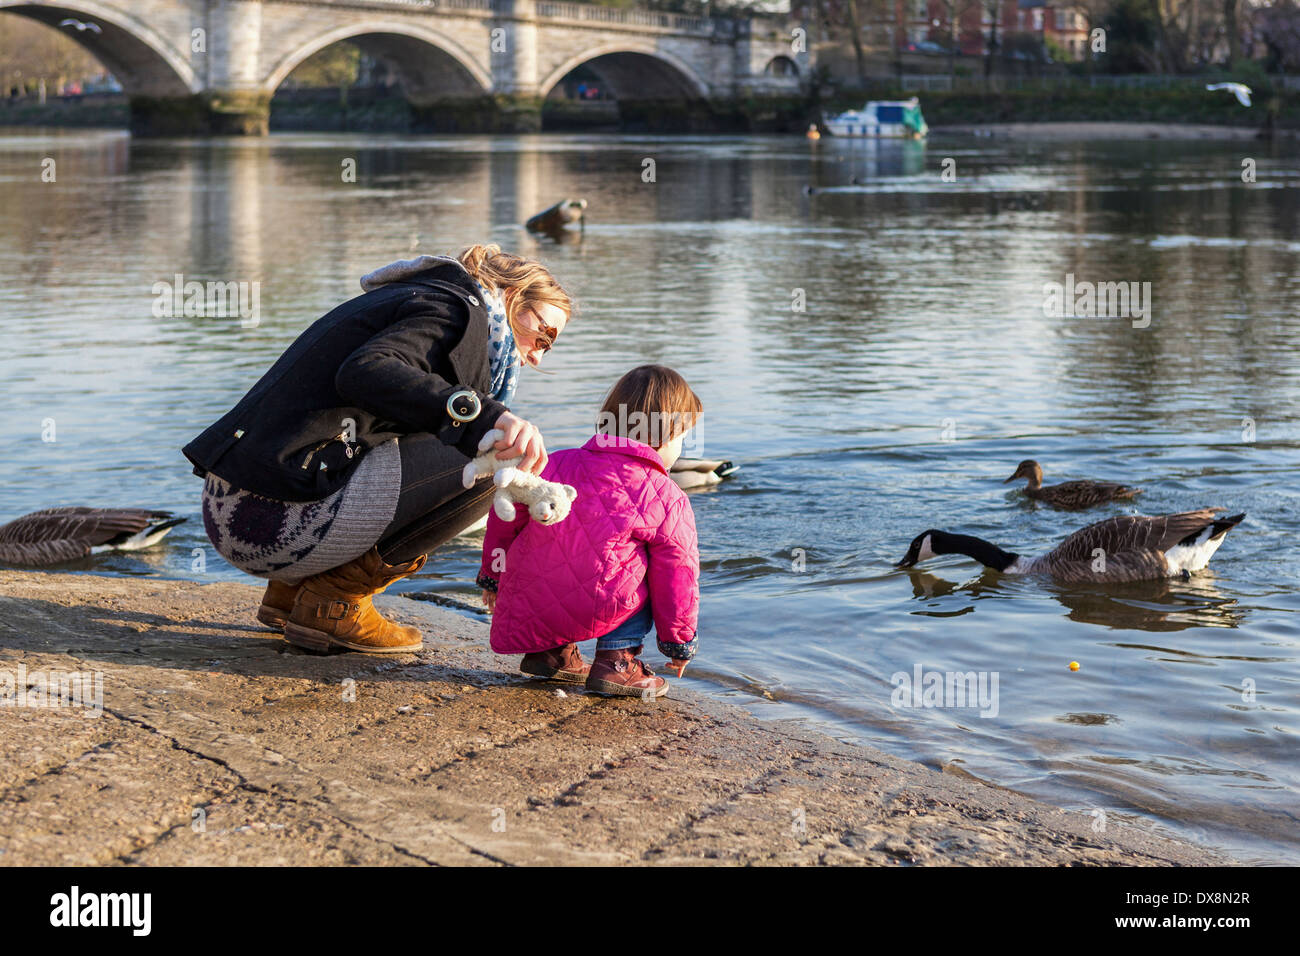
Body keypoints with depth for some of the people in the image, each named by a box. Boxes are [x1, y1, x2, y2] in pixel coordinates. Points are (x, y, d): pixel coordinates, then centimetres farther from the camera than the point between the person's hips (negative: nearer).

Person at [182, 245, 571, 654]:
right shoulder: (455, 309, -4)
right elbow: (363, 372, -23)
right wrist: (480, 412, -33)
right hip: (277, 522, -10)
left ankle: (291, 589, 15)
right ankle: (334, 601, -5)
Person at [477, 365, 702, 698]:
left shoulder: (561, 463, 13)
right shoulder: (668, 501, 1)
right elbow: (678, 576, 7)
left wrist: (493, 575, 29)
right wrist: (680, 642, 21)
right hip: (594, 613, -5)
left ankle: (551, 650, 25)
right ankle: (616, 658, 8)